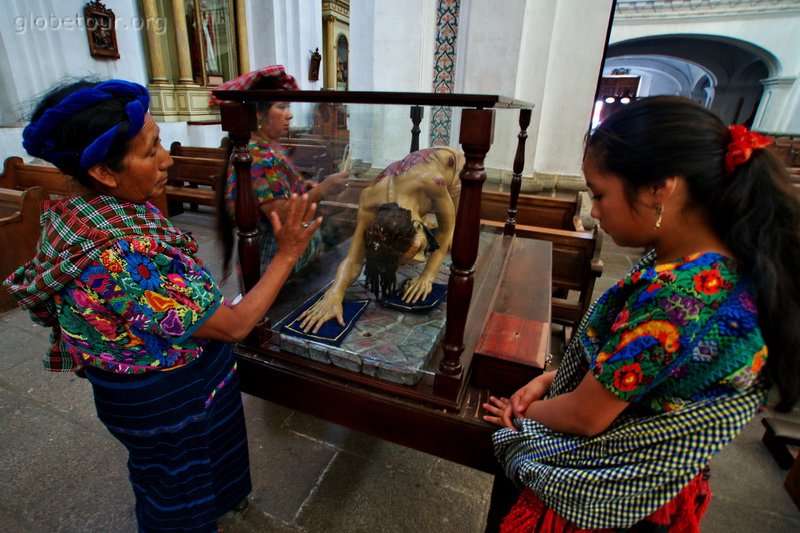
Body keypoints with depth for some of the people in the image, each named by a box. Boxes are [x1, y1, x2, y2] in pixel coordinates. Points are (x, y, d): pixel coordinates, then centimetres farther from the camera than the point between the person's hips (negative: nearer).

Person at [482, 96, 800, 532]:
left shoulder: (672, 295, -35)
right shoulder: (730, 264, -6)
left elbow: (584, 417, -24)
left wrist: (522, 411, -6)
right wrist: (552, 379, -3)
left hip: (605, 496, -7)